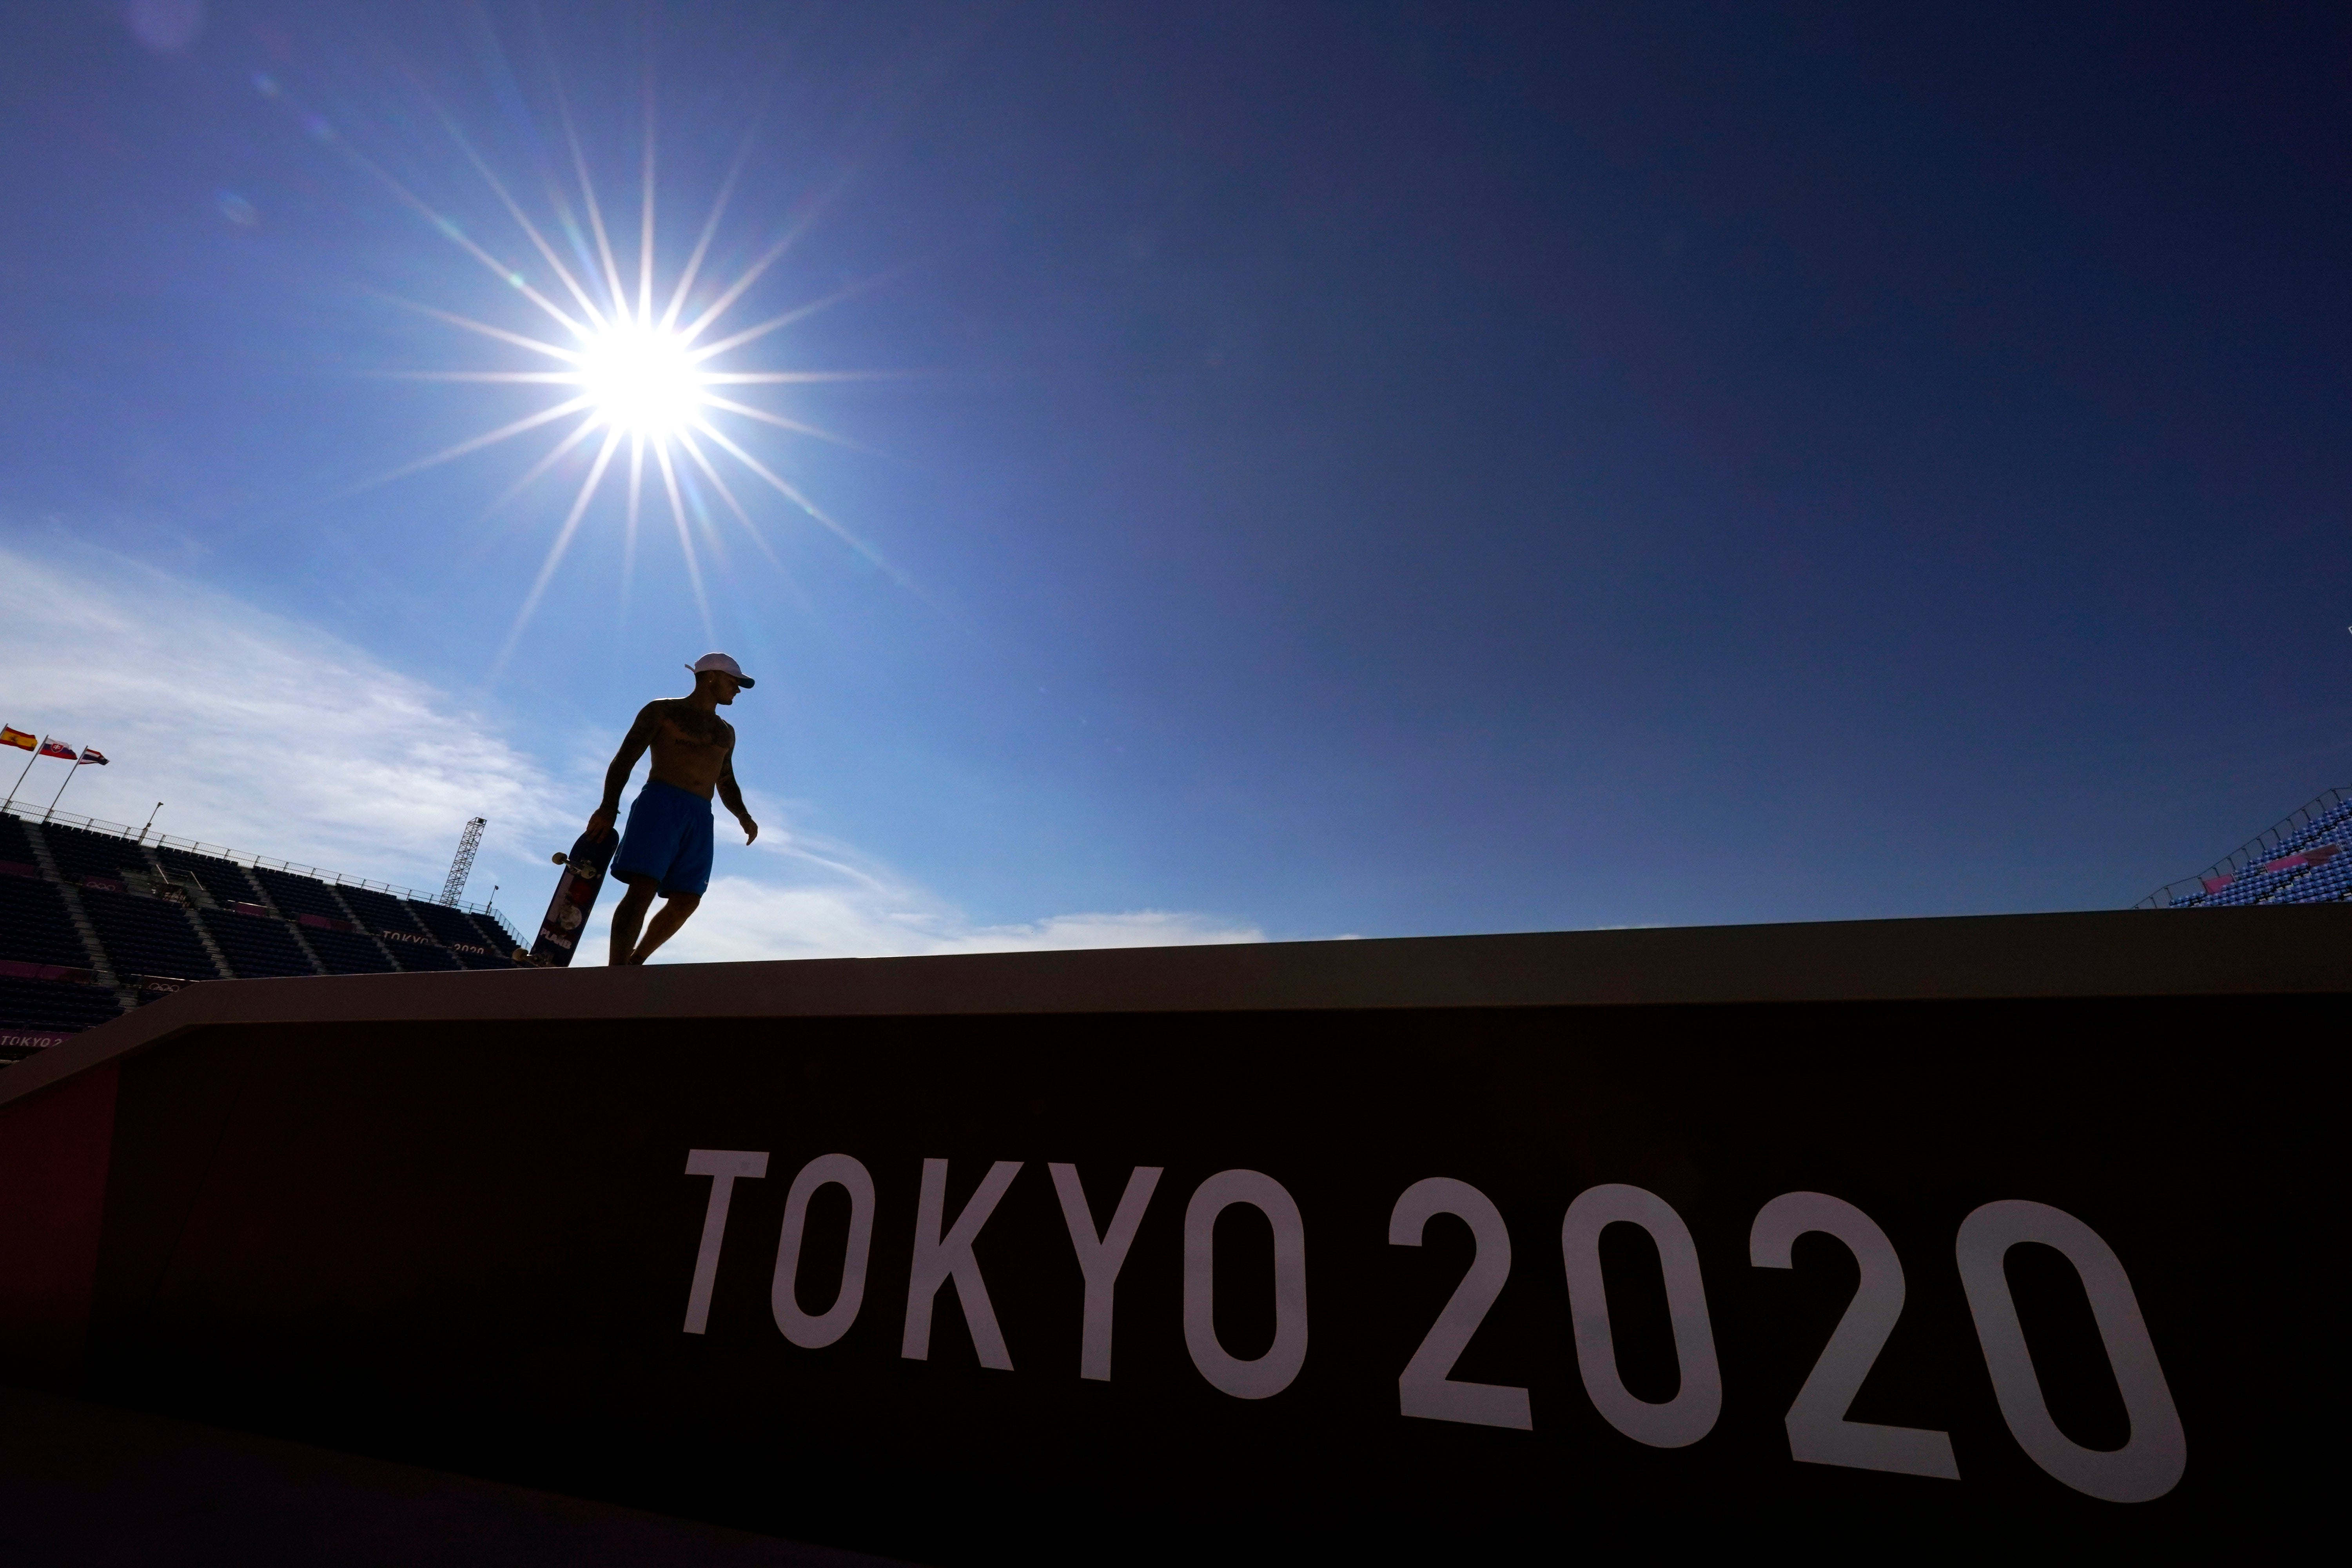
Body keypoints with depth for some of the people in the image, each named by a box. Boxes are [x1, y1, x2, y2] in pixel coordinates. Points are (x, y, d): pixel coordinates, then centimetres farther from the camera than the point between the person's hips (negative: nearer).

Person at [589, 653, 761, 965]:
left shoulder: (726, 732, 26)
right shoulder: (663, 711, 10)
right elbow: (625, 759, 1)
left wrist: (743, 817, 9)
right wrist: (609, 807, -12)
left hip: (700, 818, 5)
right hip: (660, 805, -5)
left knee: (687, 901, -2)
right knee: (642, 890, -18)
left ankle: (635, 962, 16)